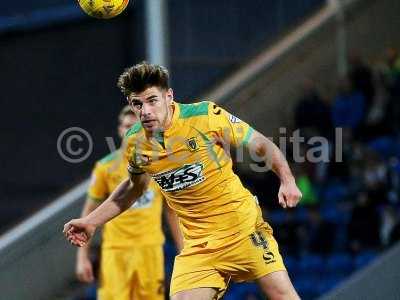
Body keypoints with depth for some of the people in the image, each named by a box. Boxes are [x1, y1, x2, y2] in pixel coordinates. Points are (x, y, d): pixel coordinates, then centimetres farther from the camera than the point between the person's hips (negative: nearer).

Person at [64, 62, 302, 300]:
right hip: (198, 242, 3)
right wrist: (91, 222, 19)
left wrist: (287, 180, -21)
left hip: (243, 227, -3)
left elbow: (261, 145, -5)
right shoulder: (135, 142, -1)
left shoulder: (207, 116, -14)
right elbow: (135, 187, 20)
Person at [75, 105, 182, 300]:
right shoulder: (106, 166, 1)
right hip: (115, 250, -1)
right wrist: (82, 257, 1)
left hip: (150, 249, 1)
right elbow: (89, 213, 6)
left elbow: (172, 211, 13)